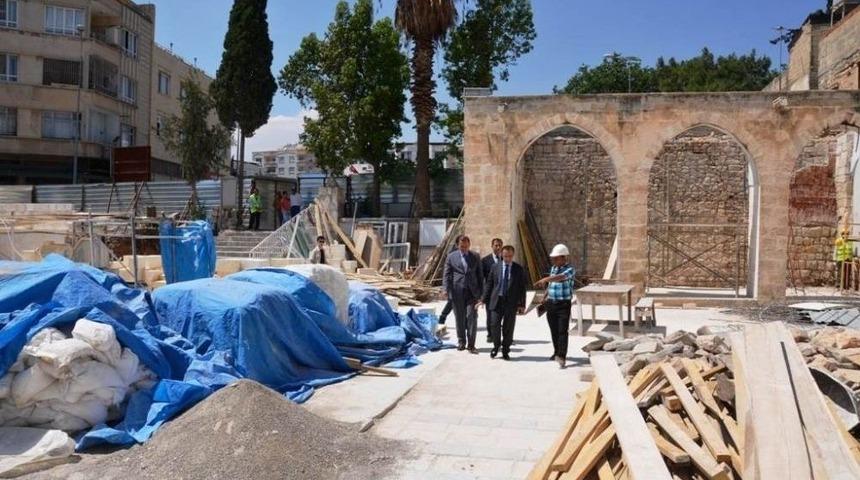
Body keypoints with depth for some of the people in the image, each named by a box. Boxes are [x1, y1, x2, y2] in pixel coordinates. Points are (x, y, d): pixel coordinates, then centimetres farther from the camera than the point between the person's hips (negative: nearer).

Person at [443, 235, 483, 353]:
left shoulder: (476, 257, 9)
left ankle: (471, 345, -2)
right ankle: (461, 342, 21)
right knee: (460, 318, 7)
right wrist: (447, 290, -10)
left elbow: (480, 275, 11)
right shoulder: (451, 257, 4)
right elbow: (447, 275, 3)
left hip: (472, 292, 1)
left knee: (472, 317, -7)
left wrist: (481, 292, 6)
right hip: (457, 292, 0)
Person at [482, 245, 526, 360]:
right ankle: (496, 346, 20)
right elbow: (488, 284, 7)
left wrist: (522, 304, -2)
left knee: (508, 328, 4)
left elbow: (522, 287, 2)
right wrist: (485, 300, 3)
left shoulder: (519, 269, 2)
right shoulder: (495, 267, 4)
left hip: (511, 303, 0)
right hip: (496, 301, 1)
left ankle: (505, 351, 18)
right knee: (494, 325, -2)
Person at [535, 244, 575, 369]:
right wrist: (546, 296, 15)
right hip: (551, 303, 6)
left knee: (562, 331, -9)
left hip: (564, 304, -6)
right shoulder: (553, 268, 11)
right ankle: (557, 352, 29)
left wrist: (545, 279, -47)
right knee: (554, 330, 13)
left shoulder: (569, 269, -12)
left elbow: (560, 277, -33)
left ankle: (562, 357, -11)